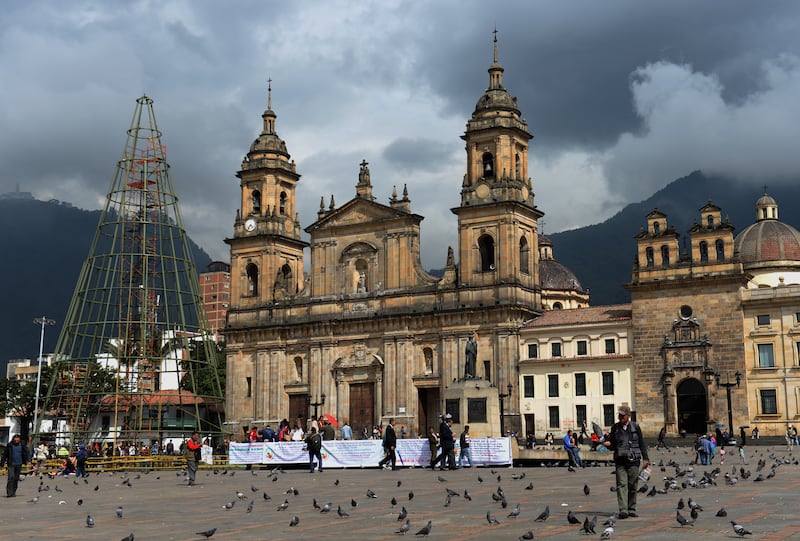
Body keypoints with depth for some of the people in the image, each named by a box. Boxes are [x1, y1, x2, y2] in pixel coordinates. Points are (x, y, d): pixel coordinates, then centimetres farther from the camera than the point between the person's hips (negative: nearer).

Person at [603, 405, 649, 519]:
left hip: (633, 460, 0)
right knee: (622, 485, -10)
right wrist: (608, 444, -9)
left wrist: (645, 458, 3)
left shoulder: (635, 426, 5)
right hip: (620, 460, 1)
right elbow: (612, 445, 14)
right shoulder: (615, 427, 9)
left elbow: (642, 443, 8)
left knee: (633, 486, 3)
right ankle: (623, 510, -17)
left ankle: (631, 510, 14)